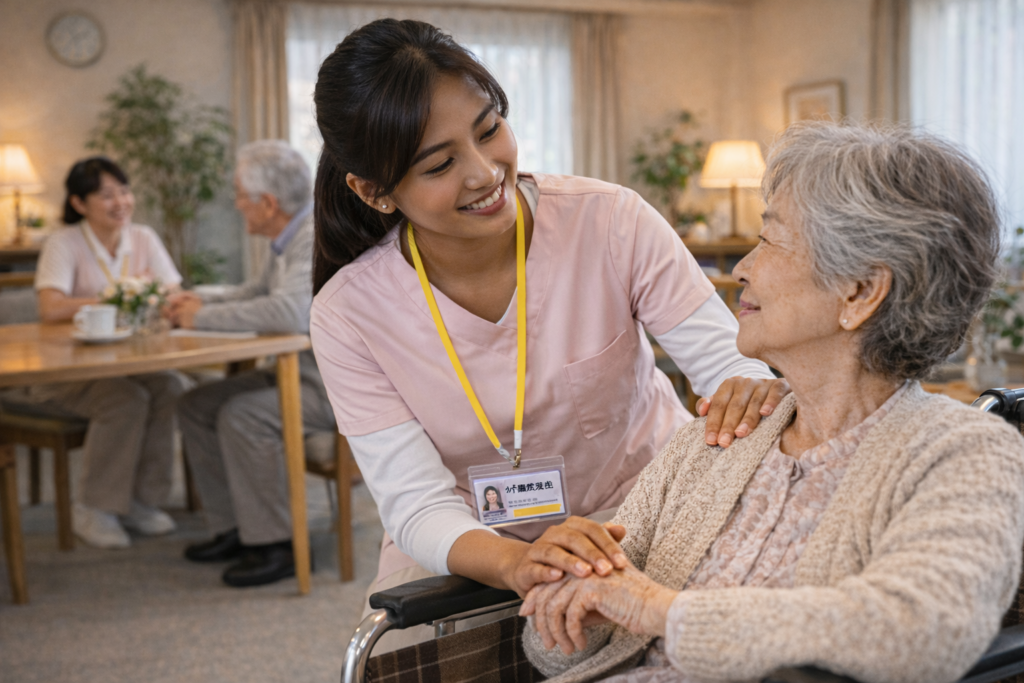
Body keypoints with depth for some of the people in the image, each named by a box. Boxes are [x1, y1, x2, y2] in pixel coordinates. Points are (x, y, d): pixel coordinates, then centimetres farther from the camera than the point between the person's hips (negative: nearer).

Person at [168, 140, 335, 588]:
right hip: (295, 371, 10)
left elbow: (291, 312, -35)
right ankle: (232, 529, 11)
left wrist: (206, 318, -23)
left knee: (242, 416, -28)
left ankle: (274, 546, -14)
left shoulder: (320, 237, -21)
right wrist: (203, 302, 8)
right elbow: (258, 291, 27)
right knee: (195, 406, 4)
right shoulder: (289, 238, 11)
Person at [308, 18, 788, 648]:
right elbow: (417, 505, -18)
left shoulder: (609, 221, -15)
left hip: (648, 518, 0)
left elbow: (727, 355, -13)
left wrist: (753, 389, -38)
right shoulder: (349, 315, -14)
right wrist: (515, 563, -39)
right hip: (471, 552, 0)